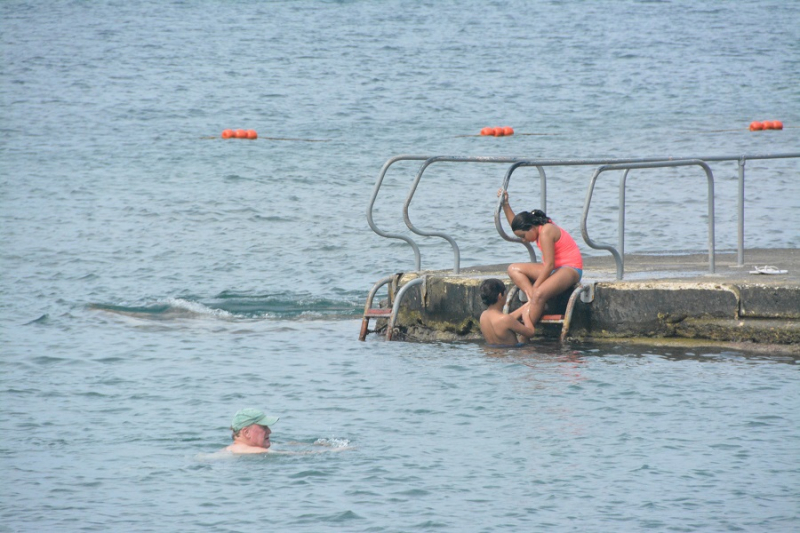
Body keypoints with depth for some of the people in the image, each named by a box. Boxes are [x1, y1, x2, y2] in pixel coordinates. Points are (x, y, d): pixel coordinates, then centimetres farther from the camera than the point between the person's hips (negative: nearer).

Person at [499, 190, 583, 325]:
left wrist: (534, 287, -21)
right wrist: (505, 204, 20)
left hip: (570, 269, -11)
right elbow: (516, 225, 30)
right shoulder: (540, 228, 8)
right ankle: (531, 298, -19)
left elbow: (549, 265, -24)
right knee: (513, 269, 2)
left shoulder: (545, 232, -21)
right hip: (554, 269, 11)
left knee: (539, 294, -37)